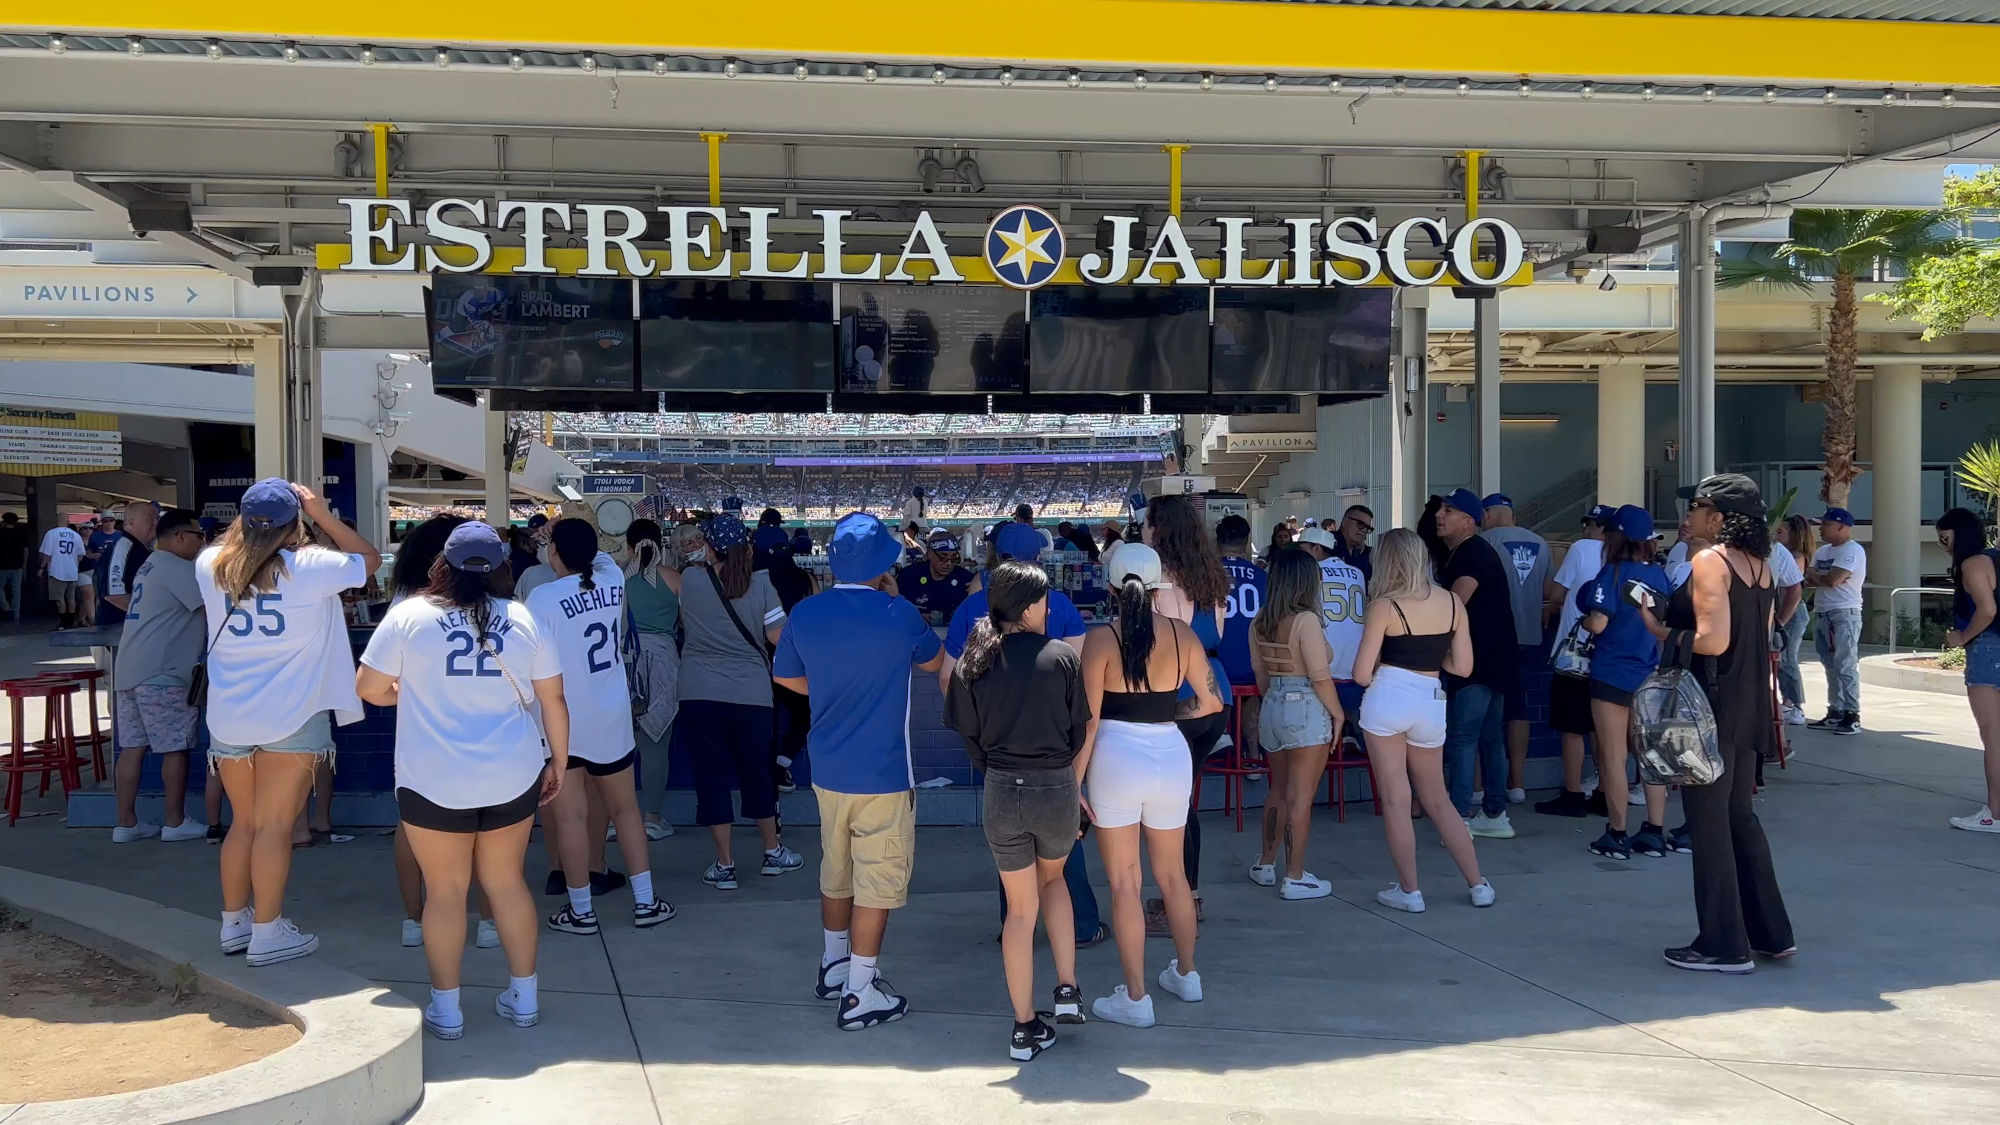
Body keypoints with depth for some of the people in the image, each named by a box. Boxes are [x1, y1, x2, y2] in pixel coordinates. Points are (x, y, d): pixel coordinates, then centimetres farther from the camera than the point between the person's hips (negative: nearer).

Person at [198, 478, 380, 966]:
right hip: (292, 717, -4)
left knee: (244, 821, 17)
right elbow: (369, 557, 4)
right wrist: (322, 514, 2)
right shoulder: (310, 568, -11)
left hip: (229, 718, 5)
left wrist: (249, 525, 16)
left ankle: (233, 922, 24)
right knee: (275, 825, 0)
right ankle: (267, 932, 4)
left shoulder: (210, 566, 1)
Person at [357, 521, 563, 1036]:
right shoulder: (523, 620, -1)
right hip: (512, 777, 2)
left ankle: (445, 1007, 15)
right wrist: (558, 763, 14)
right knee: (506, 881, 15)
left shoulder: (408, 616, -7)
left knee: (445, 890, 8)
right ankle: (524, 997, 21)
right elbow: (553, 700, 3)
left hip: (434, 781, -2)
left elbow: (369, 688, -1)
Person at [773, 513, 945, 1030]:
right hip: (883, 773, -6)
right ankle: (860, 994, 8)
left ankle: (834, 966, 36)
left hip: (827, 768, 6)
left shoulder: (806, 613, -3)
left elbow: (785, 676, 13)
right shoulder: (899, 615, -16)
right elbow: (933, 661, 5)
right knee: (877, 882, 4)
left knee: (836, 871, 22)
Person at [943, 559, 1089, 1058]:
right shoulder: (1062, 657, -6)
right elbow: (1080, 731, 0)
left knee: (1021, 909, 15)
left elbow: (970, 737, 4)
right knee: (1052, 879, 29)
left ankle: (1026, 1029, 17)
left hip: (1001, 793, 1)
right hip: (1057, 790, -1)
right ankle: (1067, 991, 18)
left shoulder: (973, 663, 0)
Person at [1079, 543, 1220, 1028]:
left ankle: (1135, 998, 9)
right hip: (1171, 755, 4)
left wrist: (1074, 781, -5)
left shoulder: (1102, 638, -9)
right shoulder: (1181, 633, 1)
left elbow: (1089, 719, -11)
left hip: (1117, 757, -4)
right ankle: (1186, 974, 35)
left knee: (1125, 883, 5)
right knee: (1172, 873, 22)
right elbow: (1212, 703, 7)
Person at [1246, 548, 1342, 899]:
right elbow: (1320, 677, -17)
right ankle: (1295, 878, 5)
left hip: (1272, 708, 7)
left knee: (1279, 790, 20)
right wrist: (1338, 713, -5)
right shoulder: (1306, 620, -17)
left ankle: (1266, 865, 29)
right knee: (1300, 796, 0)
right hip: (1306, 711, -7)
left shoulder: (1260, 621, 4)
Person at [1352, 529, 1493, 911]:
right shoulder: (1452, 602, 5)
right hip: (1431, 704, 5)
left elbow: (1362, 674, -9)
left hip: (1387, 699, -5)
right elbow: (1464, 666, 8)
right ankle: (1478, 885, 21)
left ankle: (1409, 891, 10)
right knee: (1437, 799, 19)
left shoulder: (1384, 607, -8)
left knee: (1395, 800, 5)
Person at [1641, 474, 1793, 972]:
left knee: (1708, 822, 0)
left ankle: (1724, 946, 6)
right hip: (1751, 706, 9)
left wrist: (1660, 630, -11)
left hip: (1714, 704, -9)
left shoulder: (1710, 561, -15)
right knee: (1740, 815, 18)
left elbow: (1713, 640, -22)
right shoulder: (1760, 564, 10)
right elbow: (1762, 639, 14)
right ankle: (1770, 933, 24)